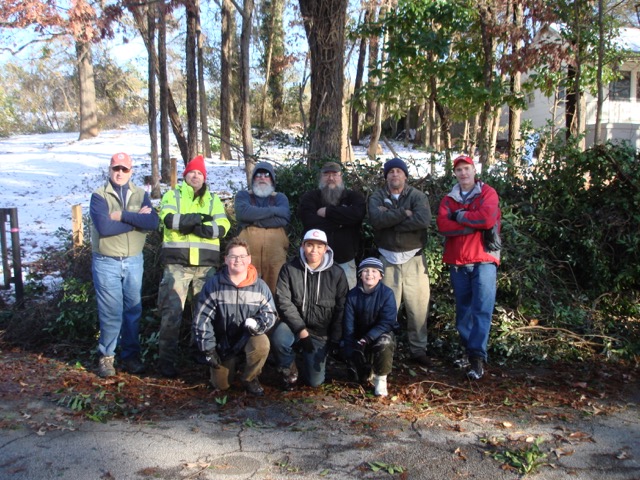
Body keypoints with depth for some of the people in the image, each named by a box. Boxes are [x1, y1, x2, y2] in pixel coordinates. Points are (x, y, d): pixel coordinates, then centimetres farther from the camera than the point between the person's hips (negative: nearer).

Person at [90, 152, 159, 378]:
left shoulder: (141, 194, 6)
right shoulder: (99, 195, -5)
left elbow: (153, 221, -11)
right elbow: (104, 227, -21)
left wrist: (122, 215, -18)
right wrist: (137, 219, -14)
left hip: (134, 261, 3)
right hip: (106, 262, -3)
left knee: (133, 309, 9)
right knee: (111, 311, -2)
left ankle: (131, 355, 22)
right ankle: (106, 356, 14)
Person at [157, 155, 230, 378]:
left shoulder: (213, 199, 15)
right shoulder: (172, 195, 10)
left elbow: (222, 226, -2)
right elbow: (169, 219, -11)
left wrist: (189, 224, -12)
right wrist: (200, 219, -9)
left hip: (206, 264, 3)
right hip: (177, 262, -2)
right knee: (172, 312, -6)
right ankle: (166, 360, 2)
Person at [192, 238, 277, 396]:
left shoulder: (260, 286, -9)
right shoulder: (213, 284, -10)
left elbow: (270, 314, -6)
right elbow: (201, 319, -7)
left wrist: (257, 324, -30)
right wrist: (208, 349, -9)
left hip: (249, 339, -1)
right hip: (223, 343, 1)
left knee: (262, 343, -33)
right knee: (221, 384, -1)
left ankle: (250, 379, -4)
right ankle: (233, 363, 34)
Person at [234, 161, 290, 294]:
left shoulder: (280, 197, 20)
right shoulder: (243, 195, 18)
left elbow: (284, 218, -2)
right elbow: (243, 213, -6)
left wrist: (254, 219, -3)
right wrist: (272, 210, -1)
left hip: (275, 248, 1)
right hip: (248, 247, 0)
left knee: (274, 286, -7)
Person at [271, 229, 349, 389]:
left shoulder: (337, 273, -4)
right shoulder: (290, 269, -6)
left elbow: (341, 309, 1)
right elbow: (283, 301, -12)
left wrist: (335, 339, -3)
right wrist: (301, 330, -20)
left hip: (321, 333, 1)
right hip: (294, 324, -1)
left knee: (315, 381, -4)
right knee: (279, 338, -35)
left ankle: (311, 357, 31)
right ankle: (289, 370, -2)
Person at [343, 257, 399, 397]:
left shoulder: (387, 293, -15)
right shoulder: (353, 295, -7)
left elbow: (387, 322, -21)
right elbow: (348, 324, -7)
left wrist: (368, 338, -32)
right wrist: (349, 348, -19)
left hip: (382, 334, -2)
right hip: (359, 336, 2)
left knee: (384, 343, -36)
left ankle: (380, 379, -13)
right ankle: (367, 370, 19)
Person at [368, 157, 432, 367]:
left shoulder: (417, 196, 1)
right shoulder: (377, 197, 4)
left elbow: (424, 220, -20)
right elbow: (376, 219, -17)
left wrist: (390, 218, -15)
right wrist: (404, 213, -16)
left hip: (413, 258, 0)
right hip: (387, 258, 1)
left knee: (418, 306, 1)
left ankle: (418, 349, 15)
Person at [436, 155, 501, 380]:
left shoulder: (487, 193, 1)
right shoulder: (449, 199, 12)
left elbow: (488, 219, -18)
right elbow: (442, 225, -6)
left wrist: (459, 216, -7)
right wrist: (474, 224, -13)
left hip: (483, 260, -4)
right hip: (457, 262, 4)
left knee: (482, 309, -9)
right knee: (463, 309, 10)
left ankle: (477, 357, -9)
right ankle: (469, 350, 21)